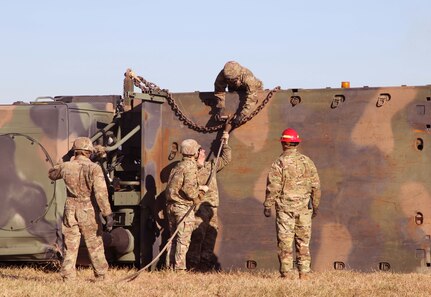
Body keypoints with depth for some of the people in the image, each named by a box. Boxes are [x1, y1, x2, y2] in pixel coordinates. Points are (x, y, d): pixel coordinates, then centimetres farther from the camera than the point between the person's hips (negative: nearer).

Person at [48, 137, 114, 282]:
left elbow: (51, 173, 22)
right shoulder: (94, 168, -13)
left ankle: (68, 278, 4)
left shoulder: (66, 167, -2)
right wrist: (108, 214, -20)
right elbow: (101, 193, -20)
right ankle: (100, 276, 19)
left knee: (70, 247, 7)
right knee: (95, 246, 12)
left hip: (70, 210, 2)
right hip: (88, 212, -2)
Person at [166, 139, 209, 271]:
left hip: (172, 206, 9)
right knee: (183, 240, -5)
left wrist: (199, 187, 22)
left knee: (174, 239, 14)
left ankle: (170, 266, 15)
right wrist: (196, 199, -2)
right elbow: (188, 188, -21)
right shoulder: (190, 166, -13)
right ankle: (179, 268, -7)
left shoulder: (178, 166, 16)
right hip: (184, 206, -9)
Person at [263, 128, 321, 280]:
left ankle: (287, 273, -2)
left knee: (285, 241, 0)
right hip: (304, 206, 3)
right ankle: (304, 272, 8)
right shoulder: (307, 161, 6)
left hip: (285, 206, -3)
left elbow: (273, 187, -9)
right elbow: (316, 185, 9)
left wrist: (267, 206, -1)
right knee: (303, 241, 8)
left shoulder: (280, 163, -6)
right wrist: (315, 205, 18)